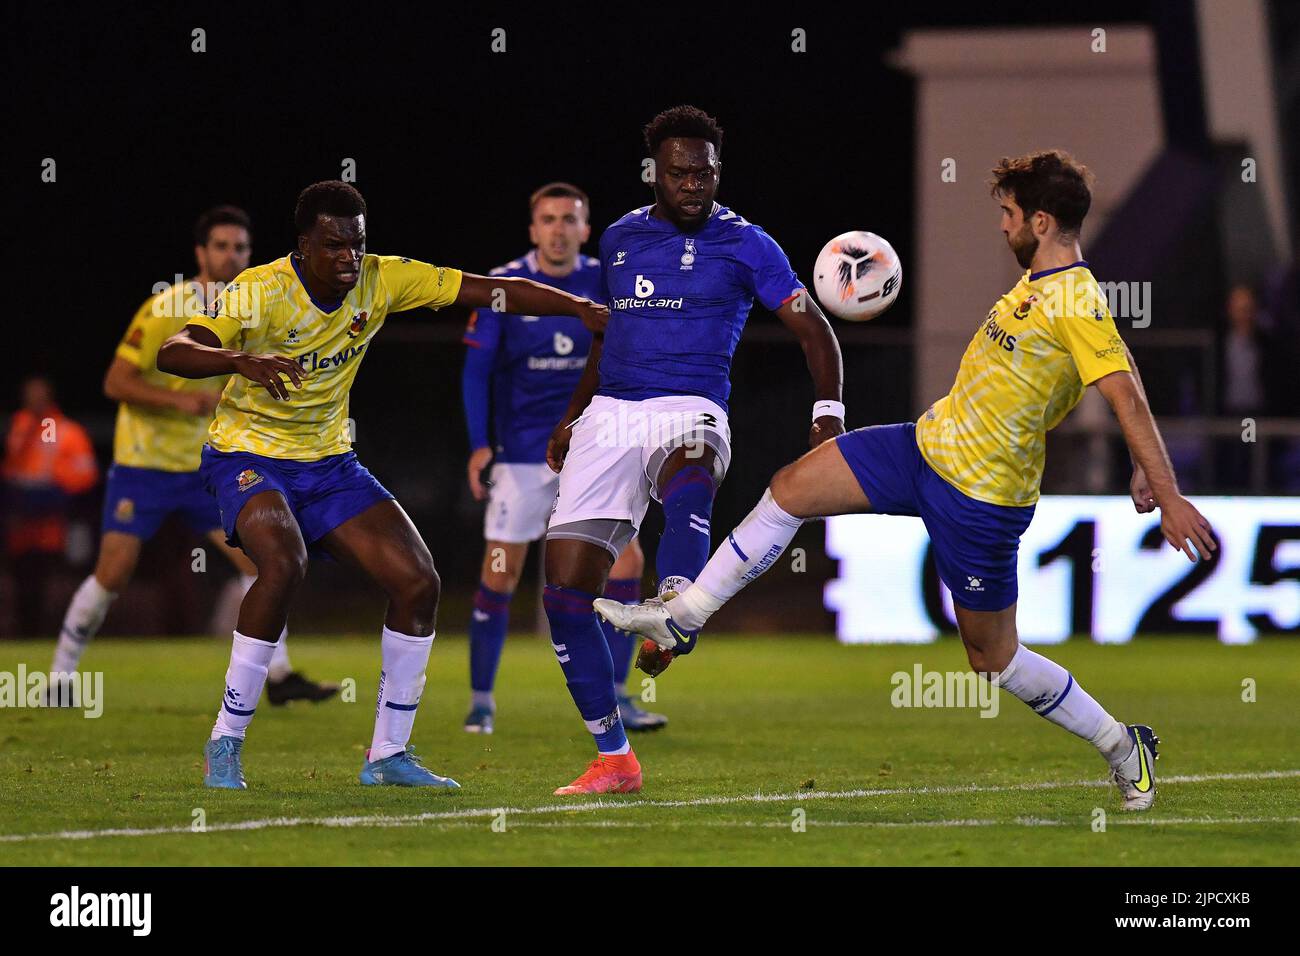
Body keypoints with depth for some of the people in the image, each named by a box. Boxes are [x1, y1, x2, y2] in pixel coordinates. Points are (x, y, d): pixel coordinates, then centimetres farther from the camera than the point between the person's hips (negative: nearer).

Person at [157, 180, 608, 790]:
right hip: (248, 457, -6)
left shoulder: (382, 280, -8)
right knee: (283, 564, -34)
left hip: (329, 463, 6)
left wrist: (584, 309, -19)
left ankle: (388, 756, 6)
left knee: (418, 581, -7)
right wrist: (240, 360, -53)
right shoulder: (261, 291, -22)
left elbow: (492, 290, -8)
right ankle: (224, 745, -20)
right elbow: (171, 353, -34)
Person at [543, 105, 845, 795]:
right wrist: (572, 418, 34)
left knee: (689, 479, -43)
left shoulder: (744, 246, 3)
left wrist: (827, 416, -12)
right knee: (564, 588, -5)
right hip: (610, 417, 4)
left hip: (689, 411, -4)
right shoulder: (620, 239, 17)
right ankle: (614, 759, 3)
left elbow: (813, 330, 1)